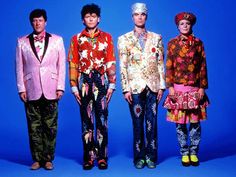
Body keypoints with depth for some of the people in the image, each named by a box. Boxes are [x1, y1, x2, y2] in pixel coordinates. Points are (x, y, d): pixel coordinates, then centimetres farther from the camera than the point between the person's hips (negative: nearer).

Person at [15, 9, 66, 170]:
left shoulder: (57, 40, 9)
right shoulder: (22, 42, 9)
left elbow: (61, 65, 6)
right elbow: (19, 67, 7)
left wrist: (60, 87, -1)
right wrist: (21, 88, 0)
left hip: (50, 90, 0)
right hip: (31, 91, 0)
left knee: (50, 127, 1)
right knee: (34, 127, 3)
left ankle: (48, 159, 11)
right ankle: (37, 159, 13)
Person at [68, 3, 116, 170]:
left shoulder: (107, 38, 7)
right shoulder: (76, 39, 8)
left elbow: (111, 63, 4)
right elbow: (73, 64, 5)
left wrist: (112, 85, -2)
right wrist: (74, 87, -1)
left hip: (101, 82, -1)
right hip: (84, 83, 1)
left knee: (102, 119, 1)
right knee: (86, 120, 3)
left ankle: (102, 157, 7)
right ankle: (89, 157, 10)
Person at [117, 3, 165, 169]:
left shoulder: (156, 38, 10)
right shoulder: (124, 39, 5)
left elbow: (161, 63, 9)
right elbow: (123, 66, 1)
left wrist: (162, 86, 3)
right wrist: (125, 89, -5)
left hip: (153, 86, 1)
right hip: (135, 86, -1)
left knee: (152, 123, 1)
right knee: (138, 124, 3)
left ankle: (151, 157, 13)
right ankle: (139, 157, 15)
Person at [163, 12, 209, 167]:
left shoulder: (198, 43, 7)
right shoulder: (172, 43, 5)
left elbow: (203, 66, 6)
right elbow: (169, 67, 3)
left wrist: (202, 87, -1)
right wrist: (170, 86, -5)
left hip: (195, 89, 0)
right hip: (178, 88, 0)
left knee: (195, 122, 2)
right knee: (180, 123, 2)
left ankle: (194, 153, 15)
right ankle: (184, 153, 14)